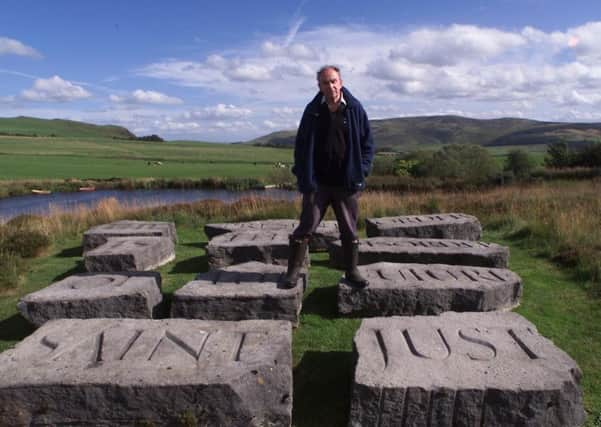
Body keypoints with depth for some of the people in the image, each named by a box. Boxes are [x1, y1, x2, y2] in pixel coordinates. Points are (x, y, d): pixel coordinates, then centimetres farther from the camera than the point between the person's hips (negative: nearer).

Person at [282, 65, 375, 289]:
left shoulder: (355, 109, -1)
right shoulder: (312, 111, 0)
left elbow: (367, 143, 5)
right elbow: (301, 145, 3)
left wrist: (361, 172, -4)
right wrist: (304, 177, -4)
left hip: (347, 183, 1)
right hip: (318, 182, 0)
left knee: (350, 230, 10)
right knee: (306, 227, 3)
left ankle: (352, 272, 24)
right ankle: (293, 271, 15)